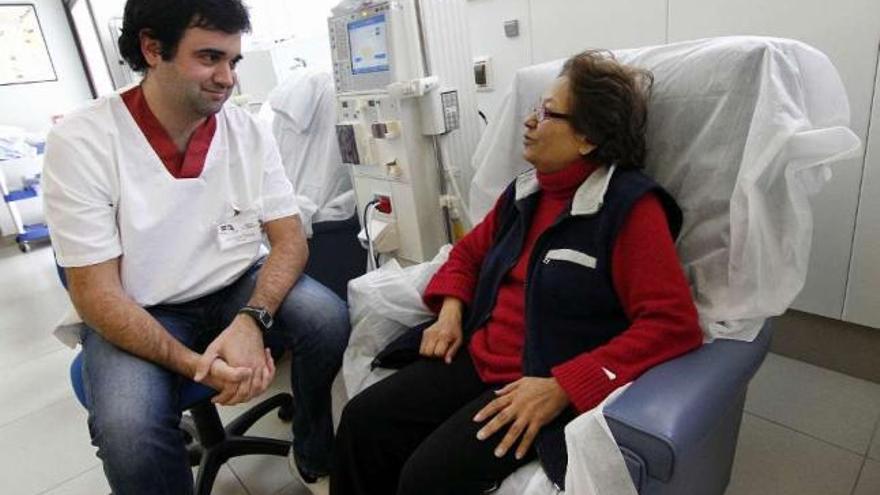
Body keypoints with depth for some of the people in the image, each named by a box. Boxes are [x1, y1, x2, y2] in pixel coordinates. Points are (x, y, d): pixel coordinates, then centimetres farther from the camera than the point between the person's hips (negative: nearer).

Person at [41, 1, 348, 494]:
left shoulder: (249, 132, -6)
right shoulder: (80, 142, -15)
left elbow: (290, 238, -8)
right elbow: (96, 292, -16)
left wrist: (251, 320, -27)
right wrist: (193, 364, -28)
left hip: (240, 287, 3)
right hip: (139, 312, -2)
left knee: (327, 318, -23)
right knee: (128, 432, -29)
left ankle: (315, 455, 4)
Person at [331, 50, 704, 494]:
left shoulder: (630, 206, -13)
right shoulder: (526, 190, 9)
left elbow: (673, 323, -19)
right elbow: (470, 250, 22)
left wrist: (562, 387, -24)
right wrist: (450, 311, 2)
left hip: (550, 386, -6)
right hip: (477, 360, 7)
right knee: (362, 420, -4)